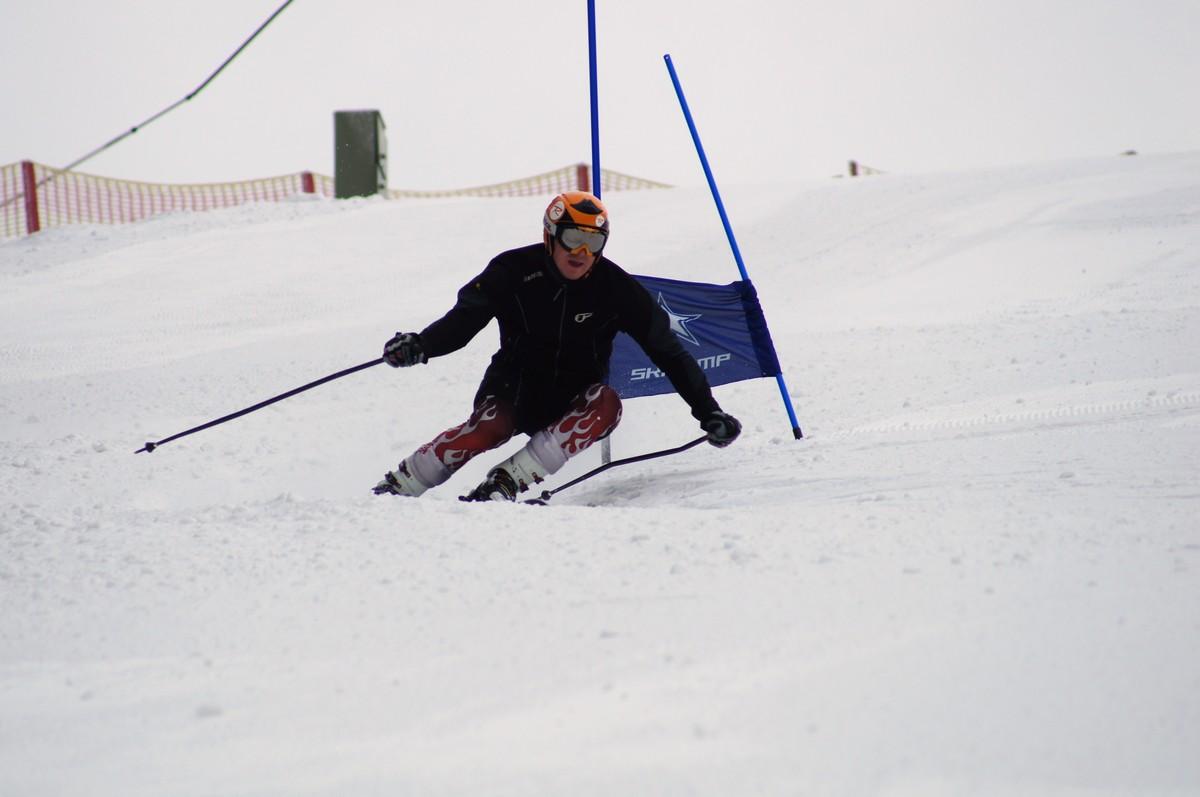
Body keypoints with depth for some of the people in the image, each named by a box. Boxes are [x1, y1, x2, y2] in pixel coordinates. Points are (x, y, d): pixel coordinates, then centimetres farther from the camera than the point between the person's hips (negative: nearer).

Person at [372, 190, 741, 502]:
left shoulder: (615, 288, -9)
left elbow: (668, 351, -4)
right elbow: (464, 318, -16)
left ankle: (507, 482, -35)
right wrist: (421, 345, -38)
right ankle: (397, 486, -20)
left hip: (573, 402, 2)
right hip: (514, 390, -2)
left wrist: (708, 412, -9)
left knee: (606, 404, -32)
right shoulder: (514, 271, -11)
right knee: (490, 426, -34)